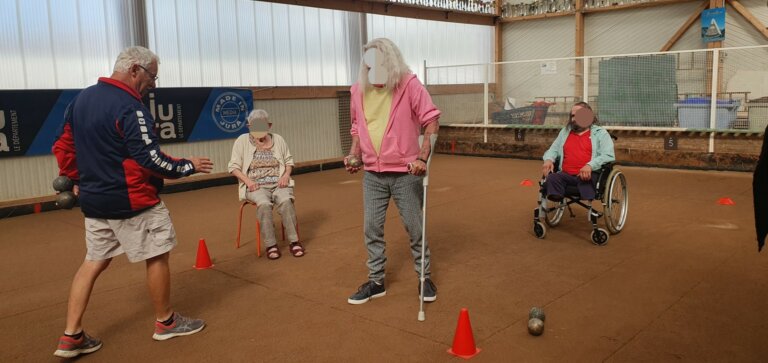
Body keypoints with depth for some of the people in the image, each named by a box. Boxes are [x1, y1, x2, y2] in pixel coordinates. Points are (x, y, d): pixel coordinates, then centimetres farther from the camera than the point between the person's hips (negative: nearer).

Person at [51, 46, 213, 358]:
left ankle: (71, 337, 16)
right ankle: (165, 322, 21)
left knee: (94, 261, 15)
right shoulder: (129, 107, -18)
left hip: (93, 200, 8)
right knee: (156, 255, 7)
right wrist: (187, 166, -10)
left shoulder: (81, 99, 8)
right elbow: (149, 159, -22)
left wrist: (77, 180, 23)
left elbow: (62, 145, 14)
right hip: (131, 201, -8)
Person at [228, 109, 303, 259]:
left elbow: (289, 160, 18)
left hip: (278, 184, 2)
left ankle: (293, 241, -24)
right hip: (256, 186, -1)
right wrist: (247, 180, -12)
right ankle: (271, 245, -27)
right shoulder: (242, 141, 5)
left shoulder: (278, 139, 11)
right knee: (264, 204, -35)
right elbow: (233, 166, 4)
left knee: (286, 201, -32)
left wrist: (286, 175, -2)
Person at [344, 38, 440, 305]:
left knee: (415, 227, 7)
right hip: (372, 175, 4)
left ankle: (424, 277, 25)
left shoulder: (409, 85, -10)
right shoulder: (359, 90, 5)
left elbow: (431, 121, -12)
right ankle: (376, 281, 24)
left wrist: (423, 157, -22)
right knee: (371, 228, 9)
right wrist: (353, 155, 5)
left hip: (405, 173, -4)